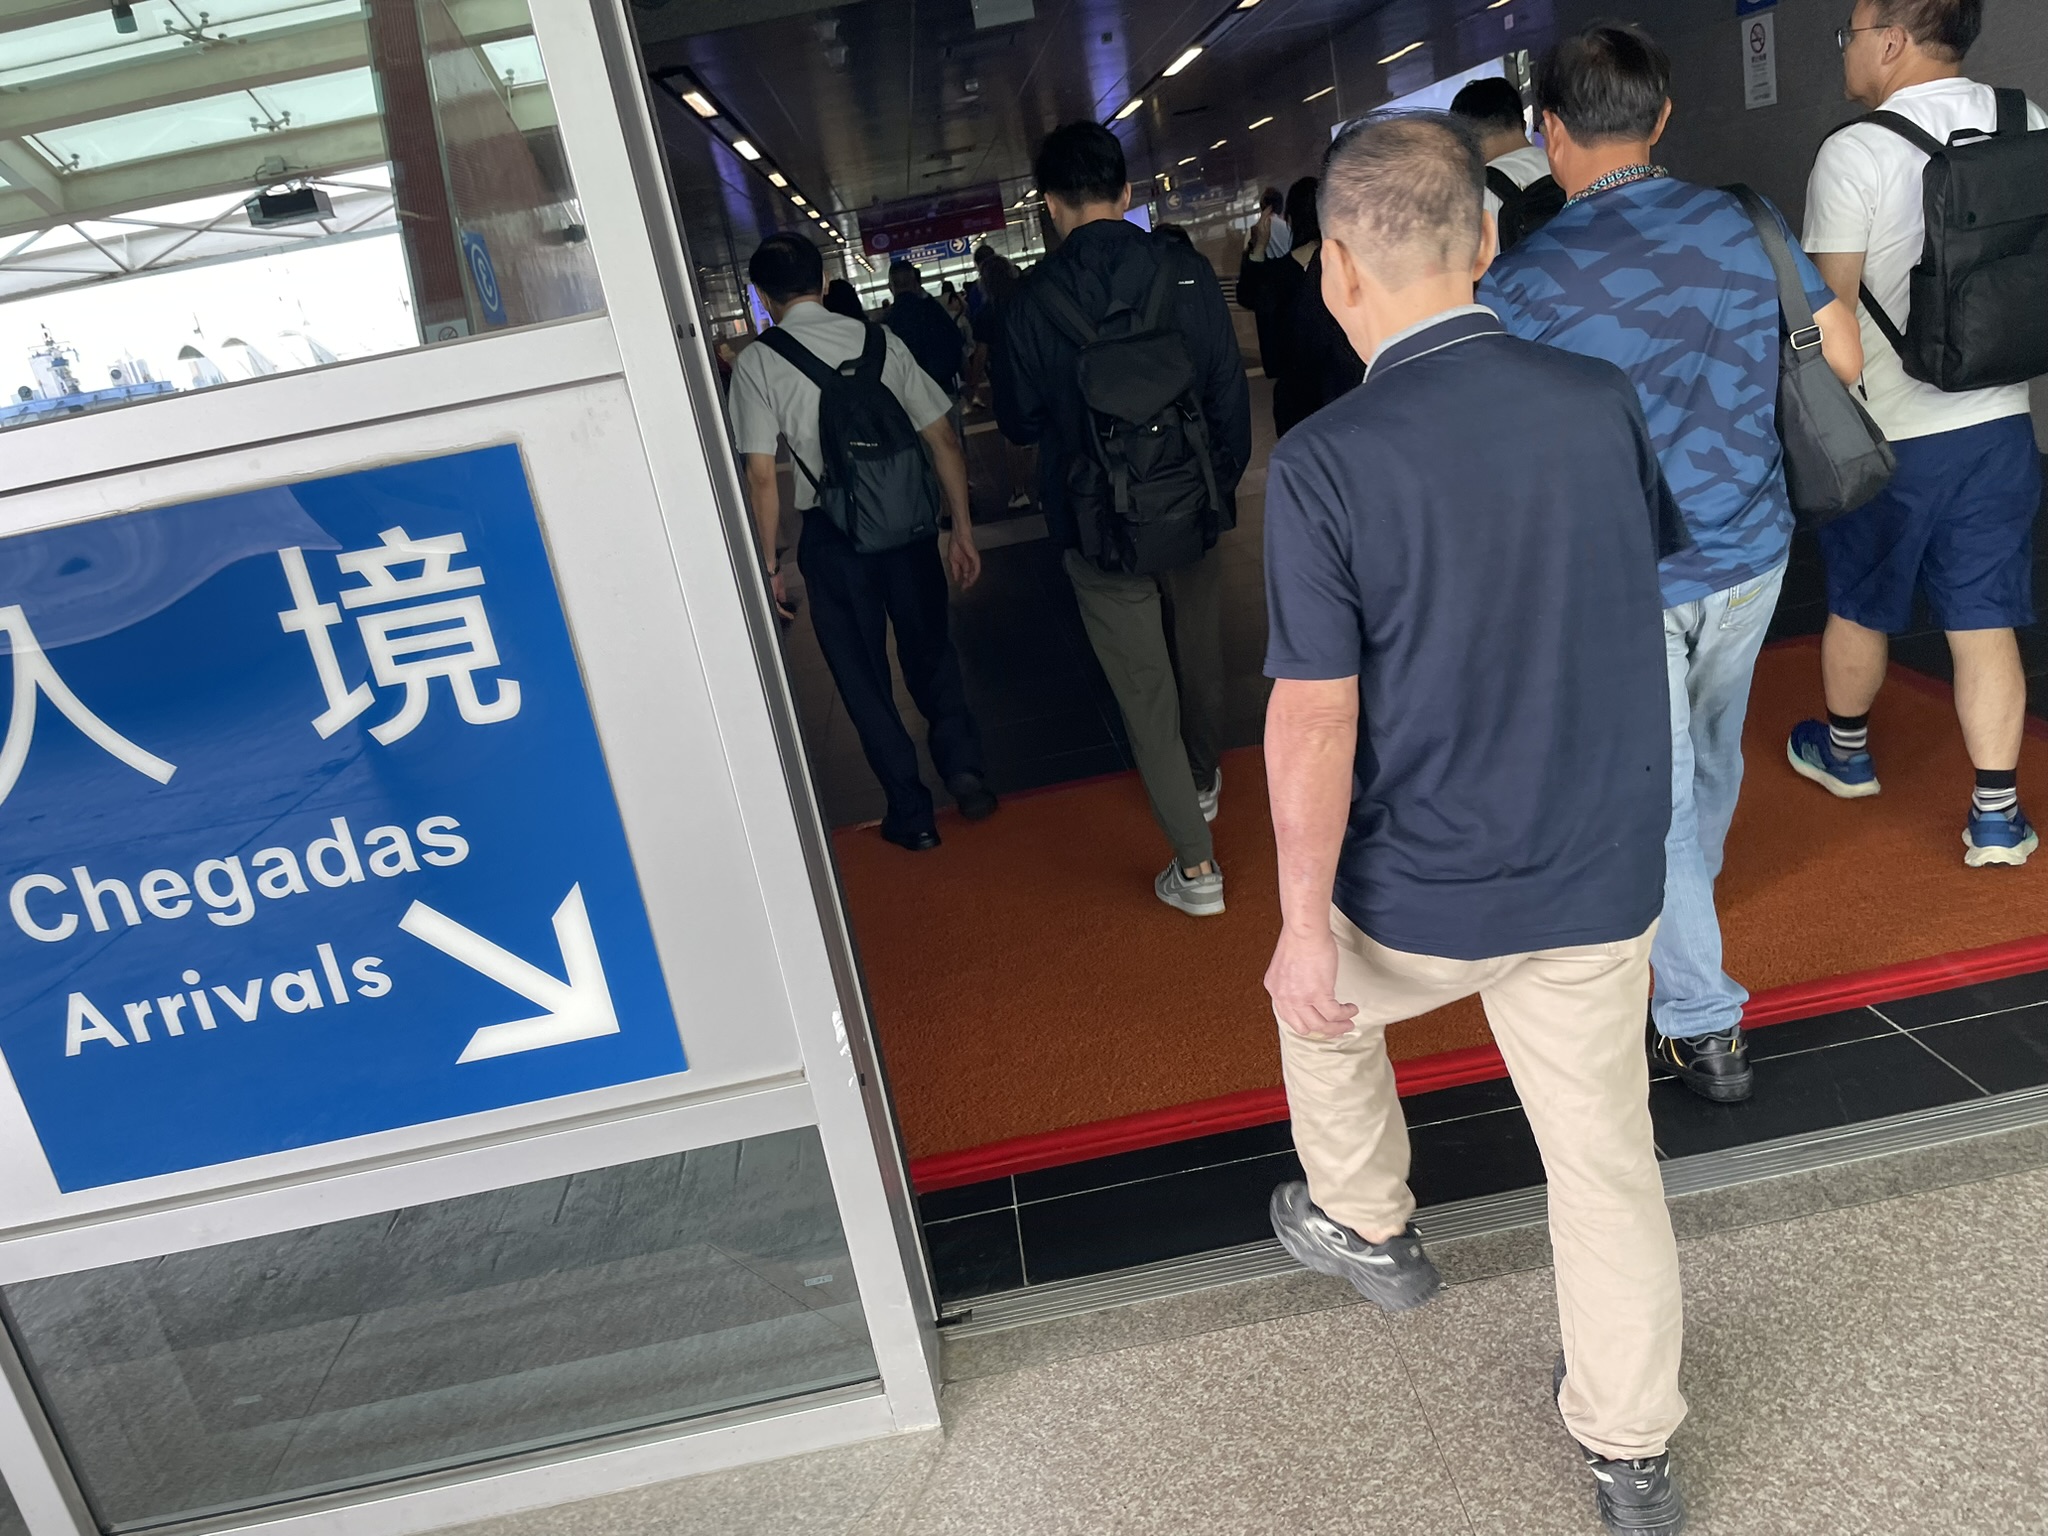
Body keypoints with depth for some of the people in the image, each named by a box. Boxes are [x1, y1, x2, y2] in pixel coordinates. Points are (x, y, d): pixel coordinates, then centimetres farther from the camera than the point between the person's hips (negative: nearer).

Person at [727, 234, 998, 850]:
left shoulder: (756, 364, -4)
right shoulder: (878, 339, 2)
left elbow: (761, 475, -9)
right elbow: (943, 441, 1)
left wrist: (770, 561, 1)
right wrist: (961, 530, 8)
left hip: (831, 536, -2)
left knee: (863, 675, 13)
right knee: (930, 651, 23)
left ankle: (911, 814, 21)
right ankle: (962, 765, 12)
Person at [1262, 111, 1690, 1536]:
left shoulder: (1324, 465, -19)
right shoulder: (1603, 400, -6)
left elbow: (1315, 721, -19)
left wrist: (1305, 926, -9)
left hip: (1419, 893, -3)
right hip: (1600, 881, 4)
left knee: (1324, 1004, 29)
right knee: (1608, 1159, 17)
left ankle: (1367, 1227, 48)